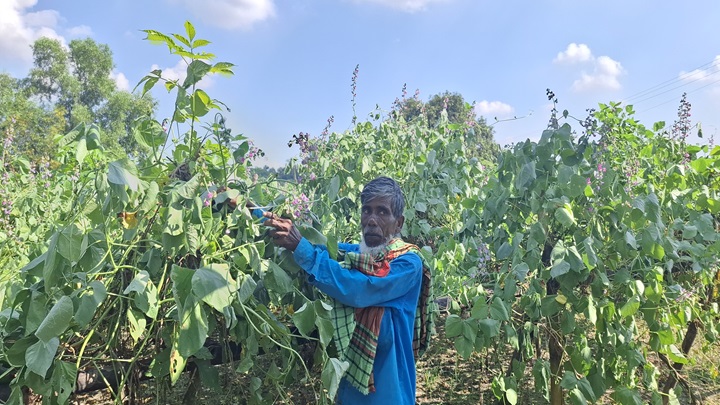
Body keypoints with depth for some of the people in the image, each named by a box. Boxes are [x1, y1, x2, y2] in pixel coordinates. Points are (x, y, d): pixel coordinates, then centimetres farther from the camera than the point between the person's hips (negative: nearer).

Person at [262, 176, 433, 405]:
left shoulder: (408, 263, -16)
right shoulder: (351, 253, 2)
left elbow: (358, 290, -29)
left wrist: (300, 248, -30)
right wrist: (268, 220, -22)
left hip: (387, 386, -5)